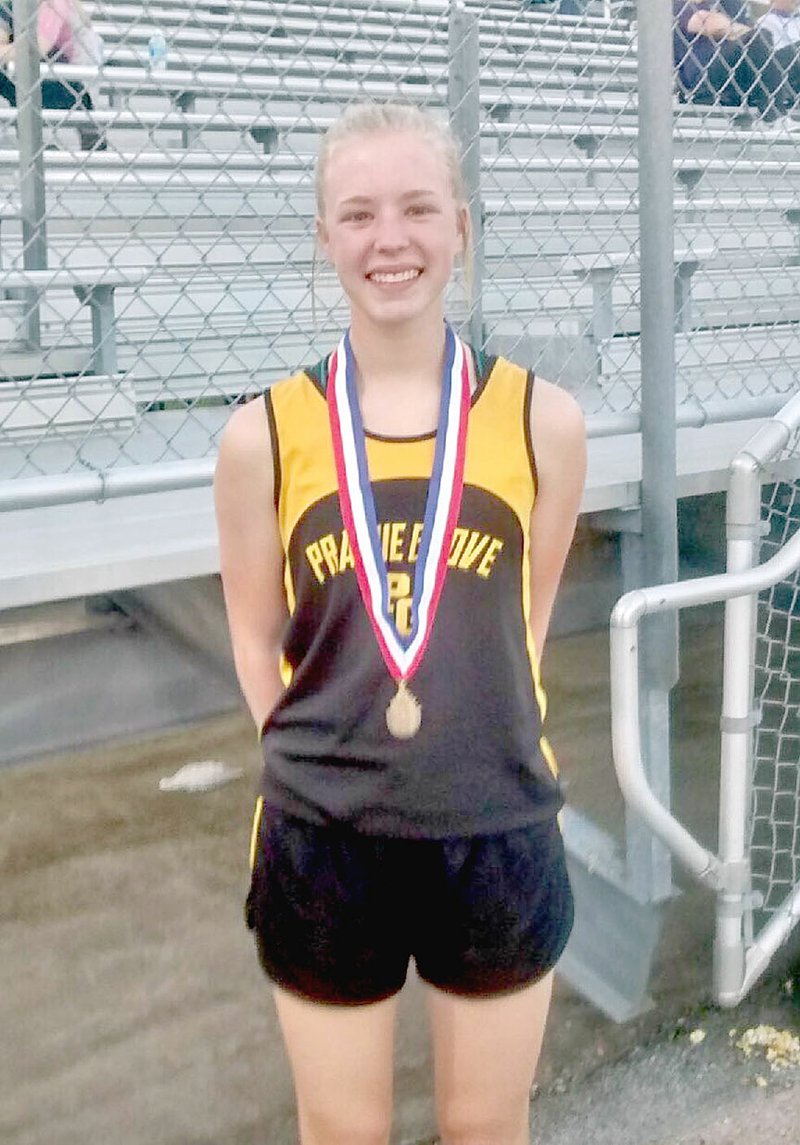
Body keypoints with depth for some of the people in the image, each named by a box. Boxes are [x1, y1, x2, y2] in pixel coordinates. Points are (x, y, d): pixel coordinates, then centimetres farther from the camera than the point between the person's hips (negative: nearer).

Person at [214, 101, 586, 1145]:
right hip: (322, 843, 0)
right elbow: (257, 641, 2)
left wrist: (480, 761, -2)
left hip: (499, 836, 1)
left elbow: (526, 622, 3)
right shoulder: (264, 433, -7)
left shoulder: (542, 419, -6)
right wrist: (324, 764, -4)